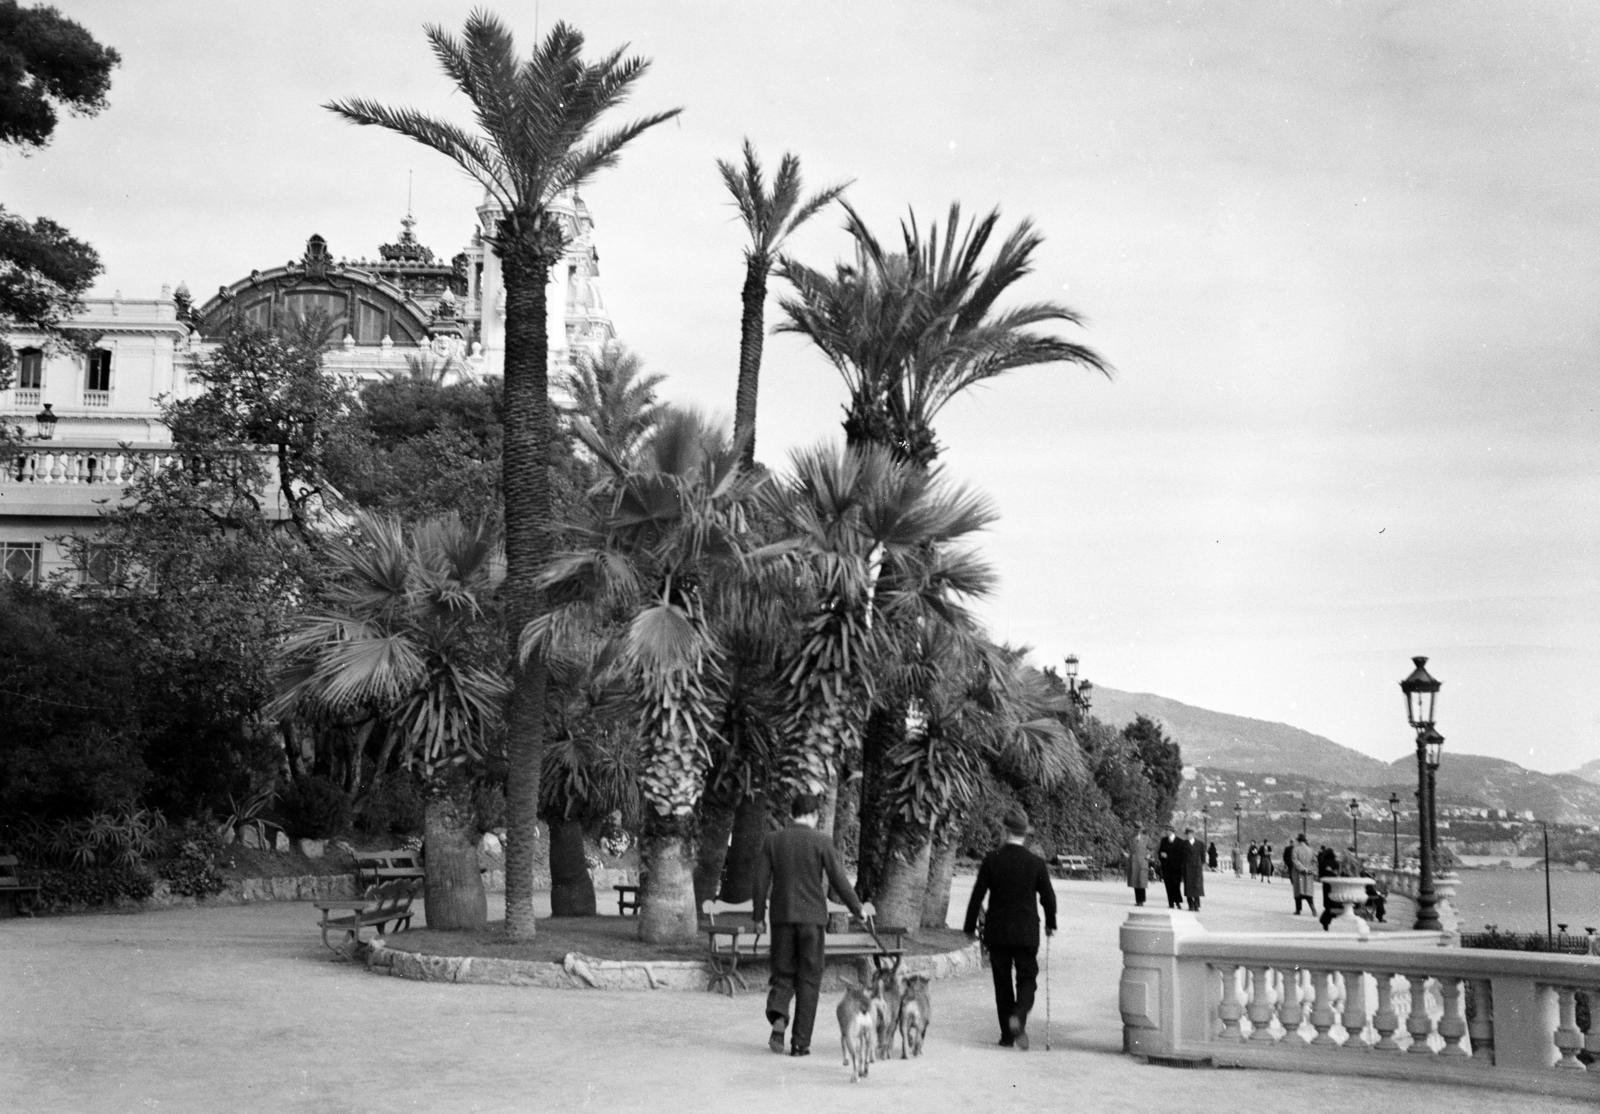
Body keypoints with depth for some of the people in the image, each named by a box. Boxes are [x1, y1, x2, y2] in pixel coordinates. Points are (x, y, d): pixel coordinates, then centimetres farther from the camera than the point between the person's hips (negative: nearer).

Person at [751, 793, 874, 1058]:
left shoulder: (772, 841, 3)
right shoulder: (821, 842, -4)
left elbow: (760, 881, 1)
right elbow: (839, 880, -5)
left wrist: (758, 916, 9)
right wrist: (859, 909, 7)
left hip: (782, 917, 2)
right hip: (812, 917, -2)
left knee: (783, 975, 12)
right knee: (808, 979, 6)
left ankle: (778, 1016, -17)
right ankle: (800, 1042, 4)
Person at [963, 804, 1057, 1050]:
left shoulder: (991, 859, -7)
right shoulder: (1036, 863, -6)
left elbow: (977, 896, -4)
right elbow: (1048, 898, 1)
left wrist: (970, 928, 5)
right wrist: (1050, 924, 19)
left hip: (996, 933, 1)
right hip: (1027, 933, -1)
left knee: (1002, 982, 11)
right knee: (1027, 978, 9)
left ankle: (1007, 1035, 13)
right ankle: (1018, 1017, -19)